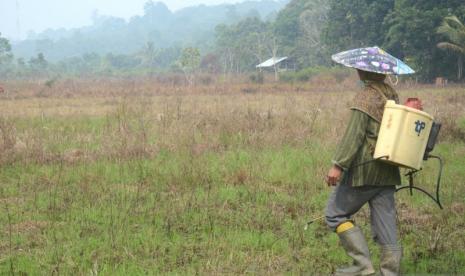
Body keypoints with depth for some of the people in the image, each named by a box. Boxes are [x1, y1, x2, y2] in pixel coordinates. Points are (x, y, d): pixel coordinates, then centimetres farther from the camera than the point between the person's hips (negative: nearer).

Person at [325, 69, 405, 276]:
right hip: (387, 173, 8)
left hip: (364, 170, -8)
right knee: (385, 225, 8)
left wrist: (338, 165, -22)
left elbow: (354, 134, -20)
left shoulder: (366, 97, -12)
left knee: (335, 214, 4)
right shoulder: (392, 96, 11)